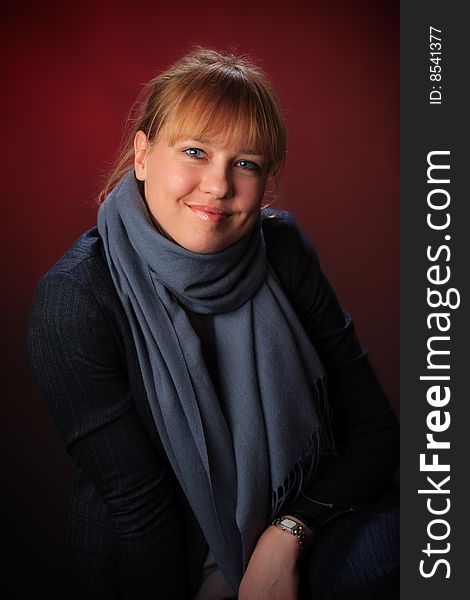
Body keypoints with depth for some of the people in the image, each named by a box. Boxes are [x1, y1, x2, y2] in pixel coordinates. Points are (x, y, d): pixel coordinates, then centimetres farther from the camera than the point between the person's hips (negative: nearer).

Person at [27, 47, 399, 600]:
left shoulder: (283, 250, -8)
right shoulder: (74, 298, -18)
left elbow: (375, 430, -7)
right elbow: (135, 501, -16)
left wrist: (287, 533, -18)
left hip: (294, 517, 2)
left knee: (371, 549, -26)